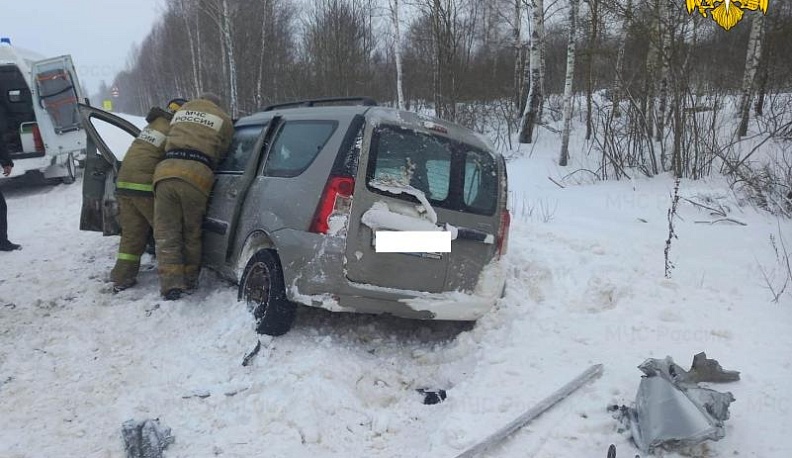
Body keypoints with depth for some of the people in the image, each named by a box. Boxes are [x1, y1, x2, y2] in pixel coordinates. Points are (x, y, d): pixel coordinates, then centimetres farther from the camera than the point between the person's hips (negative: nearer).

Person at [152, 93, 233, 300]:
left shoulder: (181, 111, 29)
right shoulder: (223, 119, 17)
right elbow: (221, 153, 18)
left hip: (166, 171, 2)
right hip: (197, 175, -2)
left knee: (166, 233, 3)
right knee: (192, 233, 10)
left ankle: (171, 284, -5)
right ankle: (190, 281, 18)